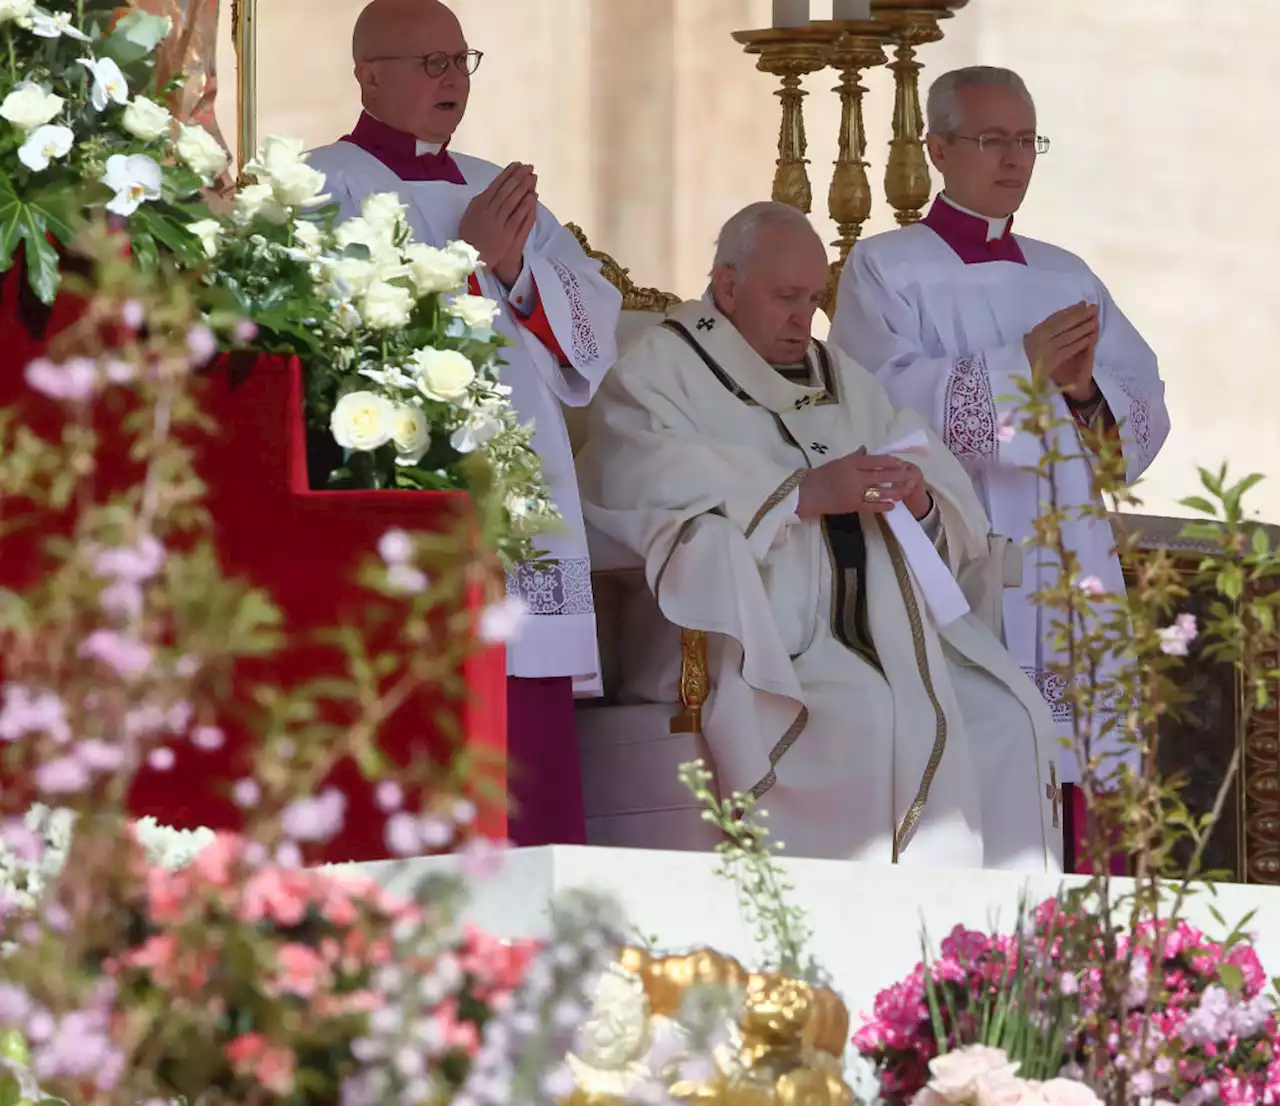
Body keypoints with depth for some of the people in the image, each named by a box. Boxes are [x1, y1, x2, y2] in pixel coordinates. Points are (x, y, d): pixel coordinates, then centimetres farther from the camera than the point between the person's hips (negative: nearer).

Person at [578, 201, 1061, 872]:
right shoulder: (662, 368, 4)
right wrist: (803, 494, -22)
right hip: (760, 641, -7)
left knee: (1005, 718, -12)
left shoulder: (841, 379, 25)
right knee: (871, 718, -30)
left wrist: (921, 501, -9)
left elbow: (957, 506, 17)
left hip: (878, 633, 7)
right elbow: (642, 473, -19)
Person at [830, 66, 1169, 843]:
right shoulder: (886, 271, 3)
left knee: (1084, 823, 0)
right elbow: (885, 404, -13)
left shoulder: (1067, 277, 17)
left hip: (1069, 582, 5)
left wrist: (1085, 387, -12)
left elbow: (1146, 417, 10)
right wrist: (1019, 367, -20)